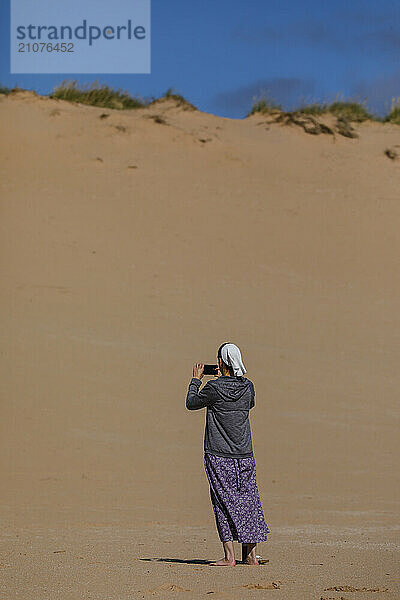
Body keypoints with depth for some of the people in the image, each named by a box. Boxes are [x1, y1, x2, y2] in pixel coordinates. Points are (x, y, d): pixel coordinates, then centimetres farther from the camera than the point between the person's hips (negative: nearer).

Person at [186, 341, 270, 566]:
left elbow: (192, 403, 2)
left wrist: (196, 380, 16)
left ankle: (229, 556, -3)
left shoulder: (214, 387, -13)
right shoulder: (248, 386, 0)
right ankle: (251, 554, 12)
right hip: (245, 455, 4)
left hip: (219, 456, -4)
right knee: (248, 501, 10)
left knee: (224, 505, 0)